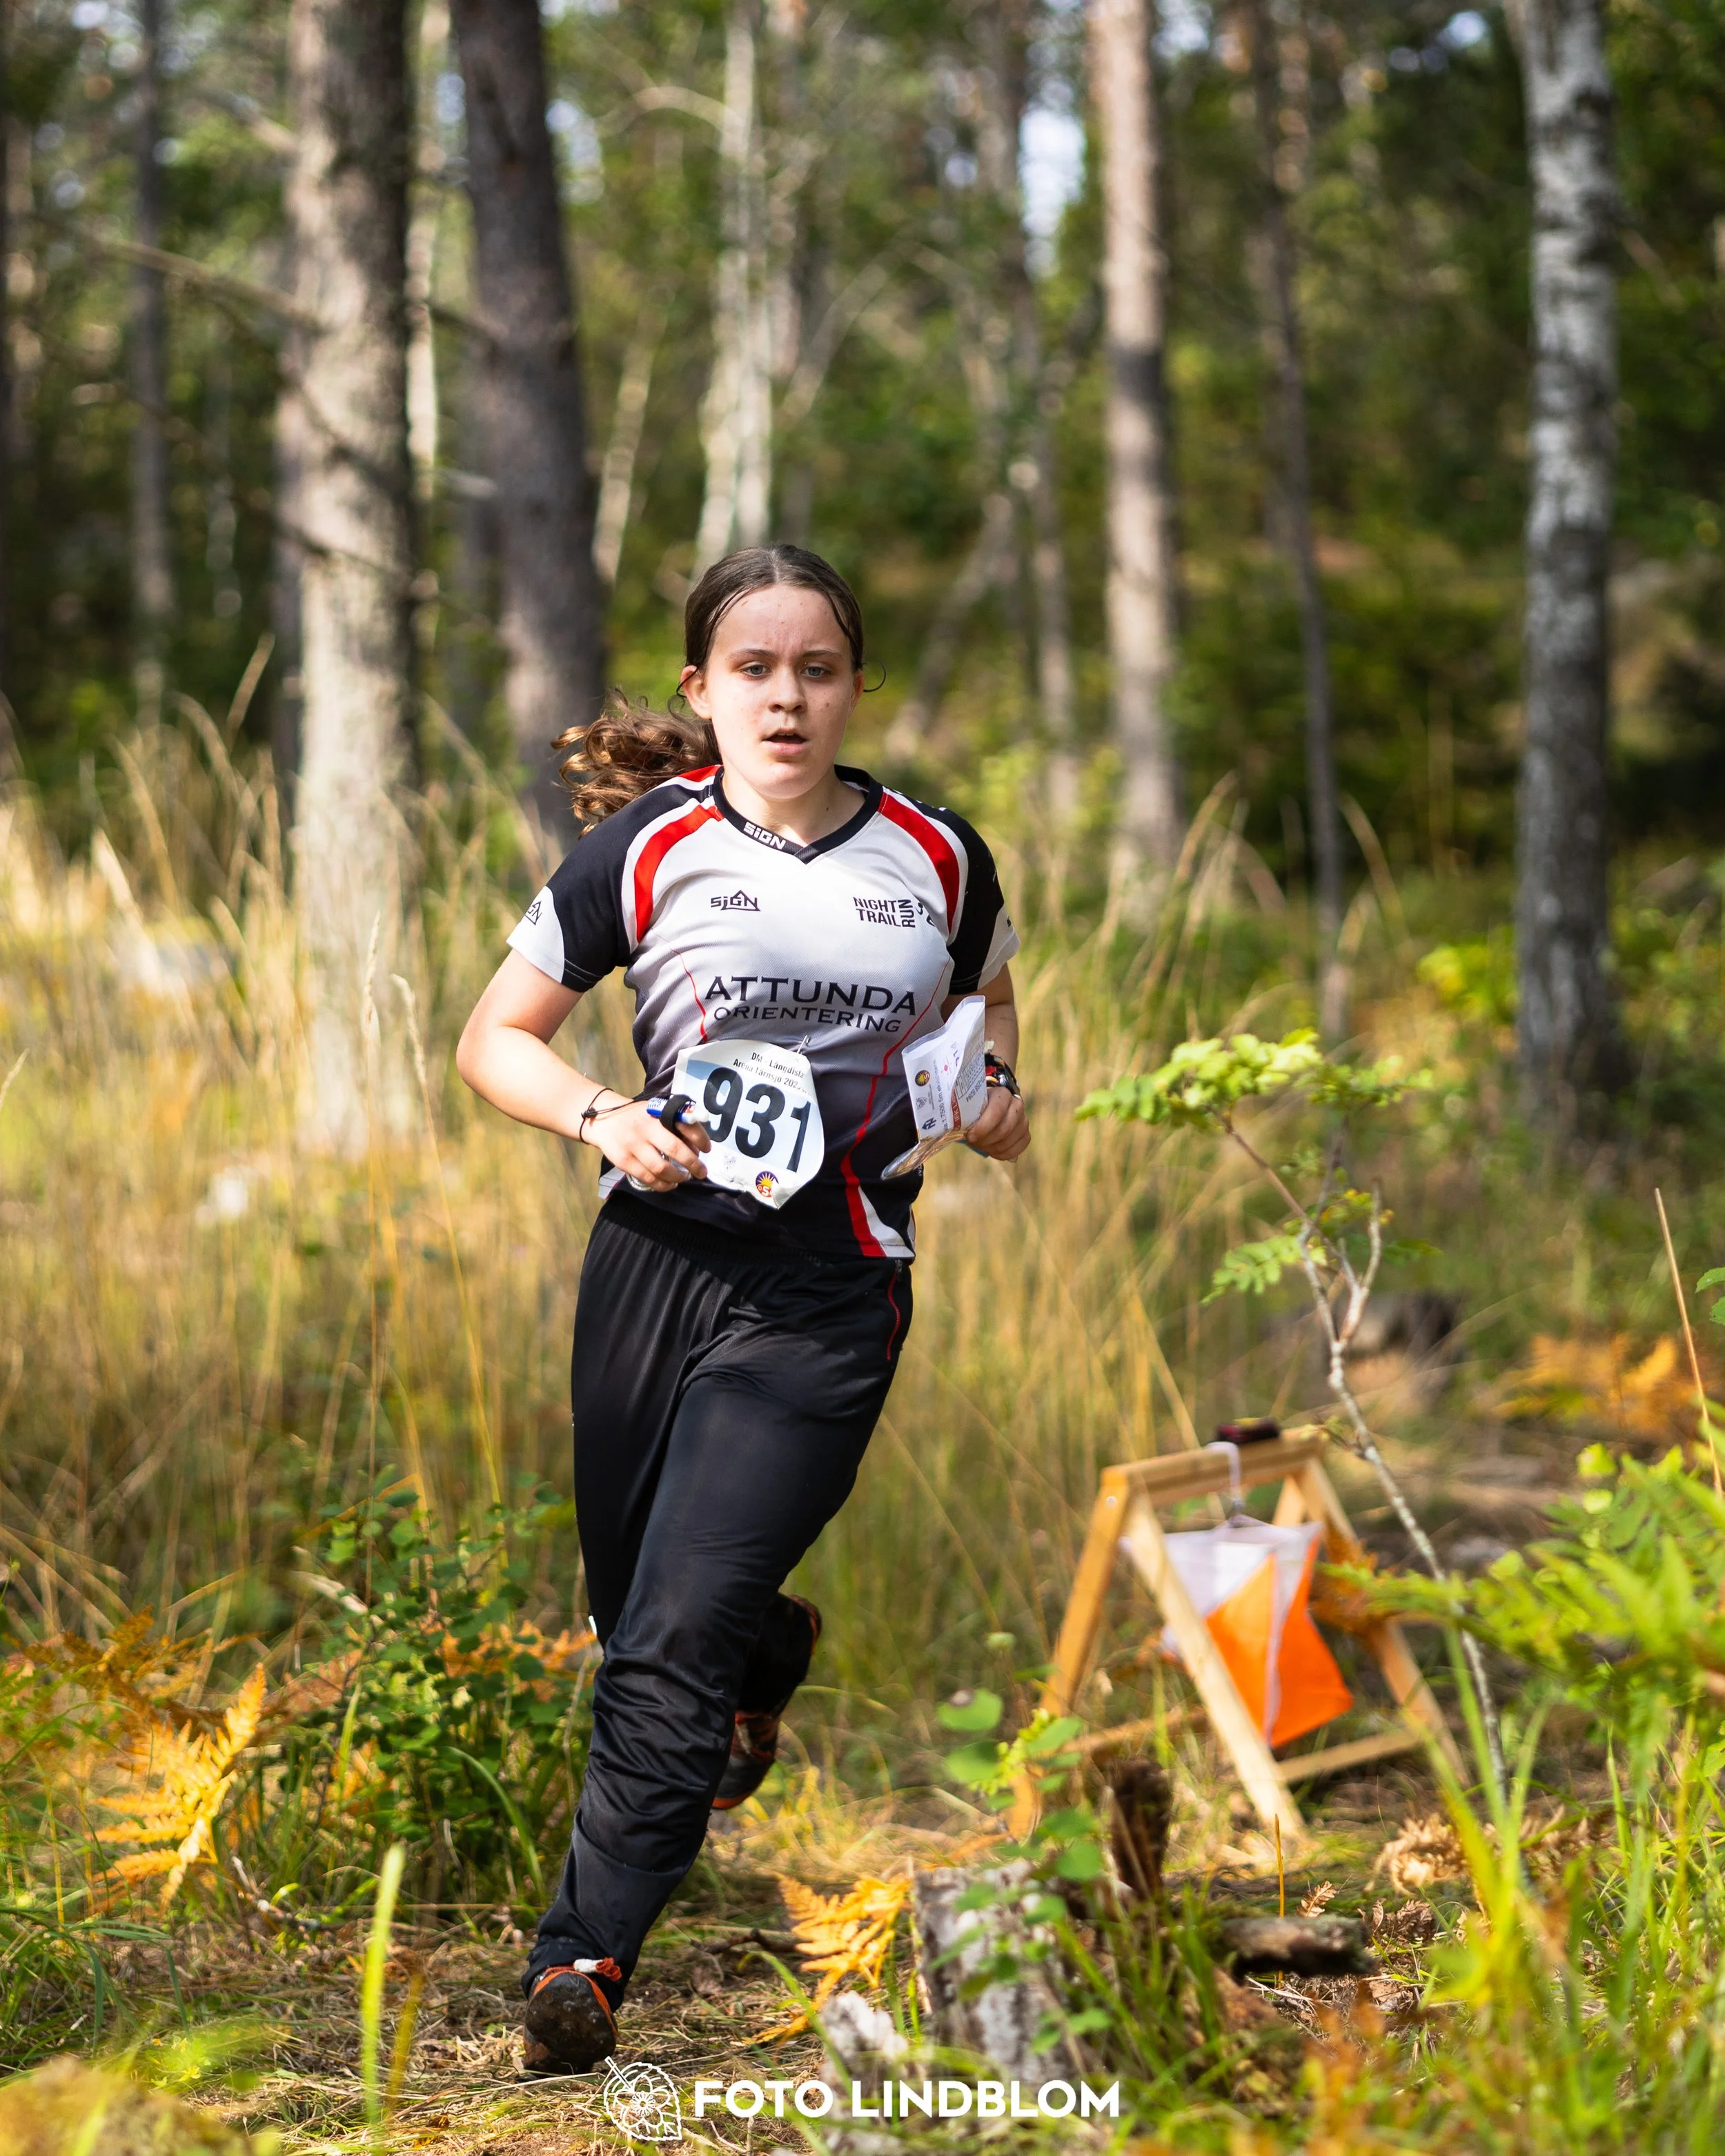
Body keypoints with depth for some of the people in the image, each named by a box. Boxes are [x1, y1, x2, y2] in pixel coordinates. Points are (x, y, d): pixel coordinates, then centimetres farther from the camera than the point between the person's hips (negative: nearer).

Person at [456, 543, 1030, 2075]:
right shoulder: (647, 849, 0)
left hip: (832, 1293, -2)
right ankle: (775, 1653, 49)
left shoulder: (935, 855, 5)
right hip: (660, 1255, 2)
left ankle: (586, 1959, -6)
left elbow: (987, 1001, 25)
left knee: (675, 1644, -12)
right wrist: (604, 1119, -13)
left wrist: (994, 1087, 3)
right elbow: (497, 1038, 6)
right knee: (635, 1612, 13)